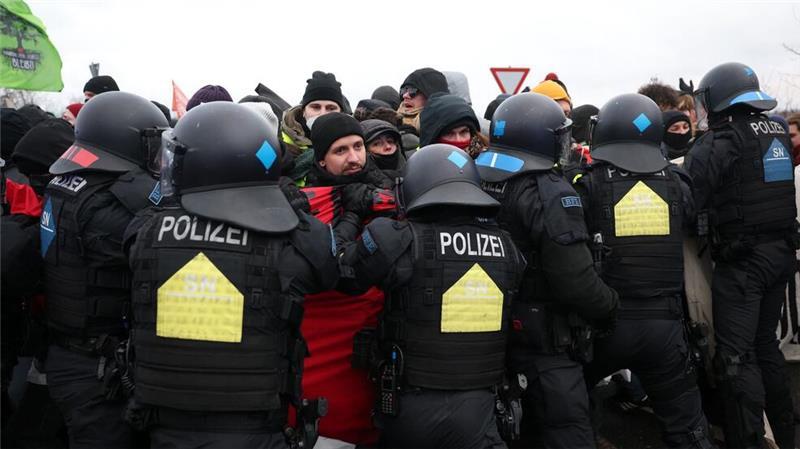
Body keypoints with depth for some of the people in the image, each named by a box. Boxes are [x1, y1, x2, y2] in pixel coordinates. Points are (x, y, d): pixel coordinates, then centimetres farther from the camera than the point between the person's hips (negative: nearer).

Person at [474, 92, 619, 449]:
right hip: (546, 341, -8)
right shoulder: (550, 193, -19)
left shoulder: (481, 184, 4)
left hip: (495, 334, 8)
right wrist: (610, 307, -4)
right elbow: (575, 281, -23)